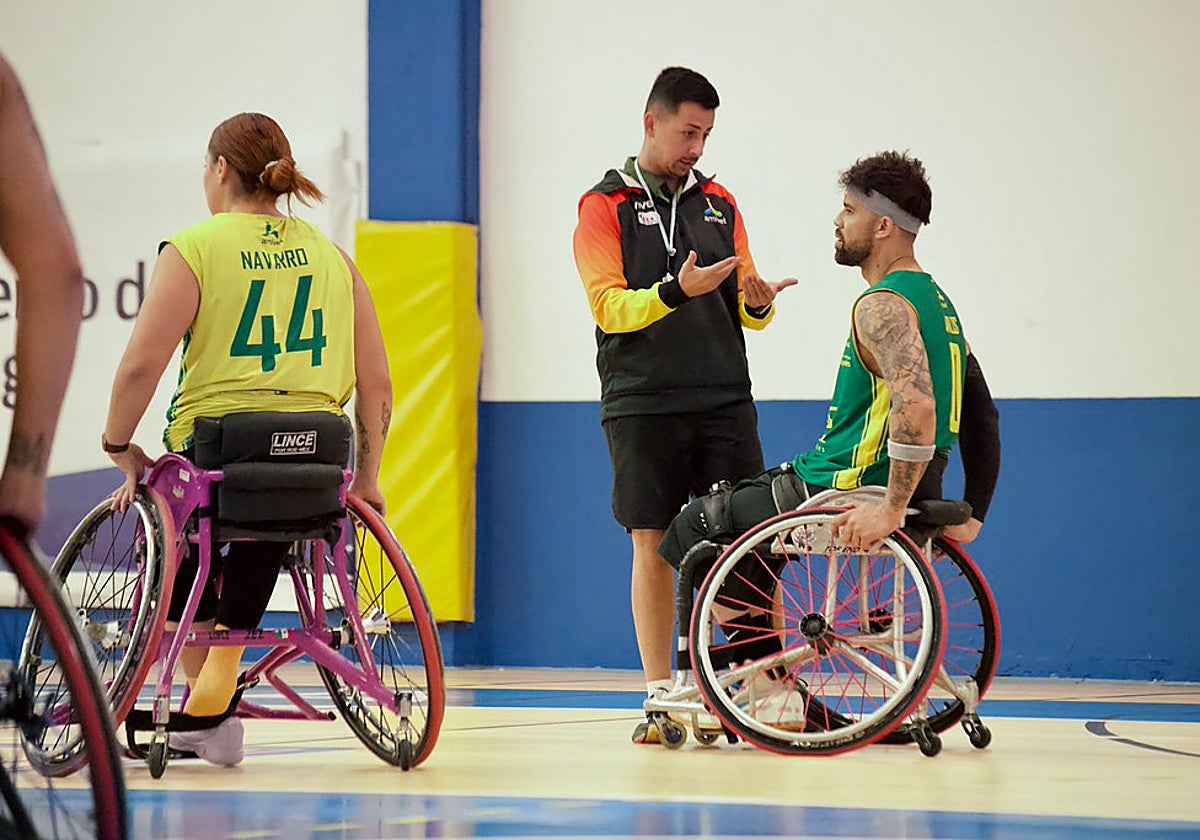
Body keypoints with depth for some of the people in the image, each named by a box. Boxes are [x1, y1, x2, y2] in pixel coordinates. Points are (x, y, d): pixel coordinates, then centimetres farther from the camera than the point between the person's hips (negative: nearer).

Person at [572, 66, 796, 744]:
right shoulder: (606, 206, 3)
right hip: (644, 403, -3)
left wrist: (758, 301, -9)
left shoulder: (719, 204, 15)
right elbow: (609, 305, -8)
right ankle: (661, 695, 5)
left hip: (725, 401, 3)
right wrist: (677, 291, -24)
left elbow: (745, 308, 15)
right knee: (654, 544, 0)